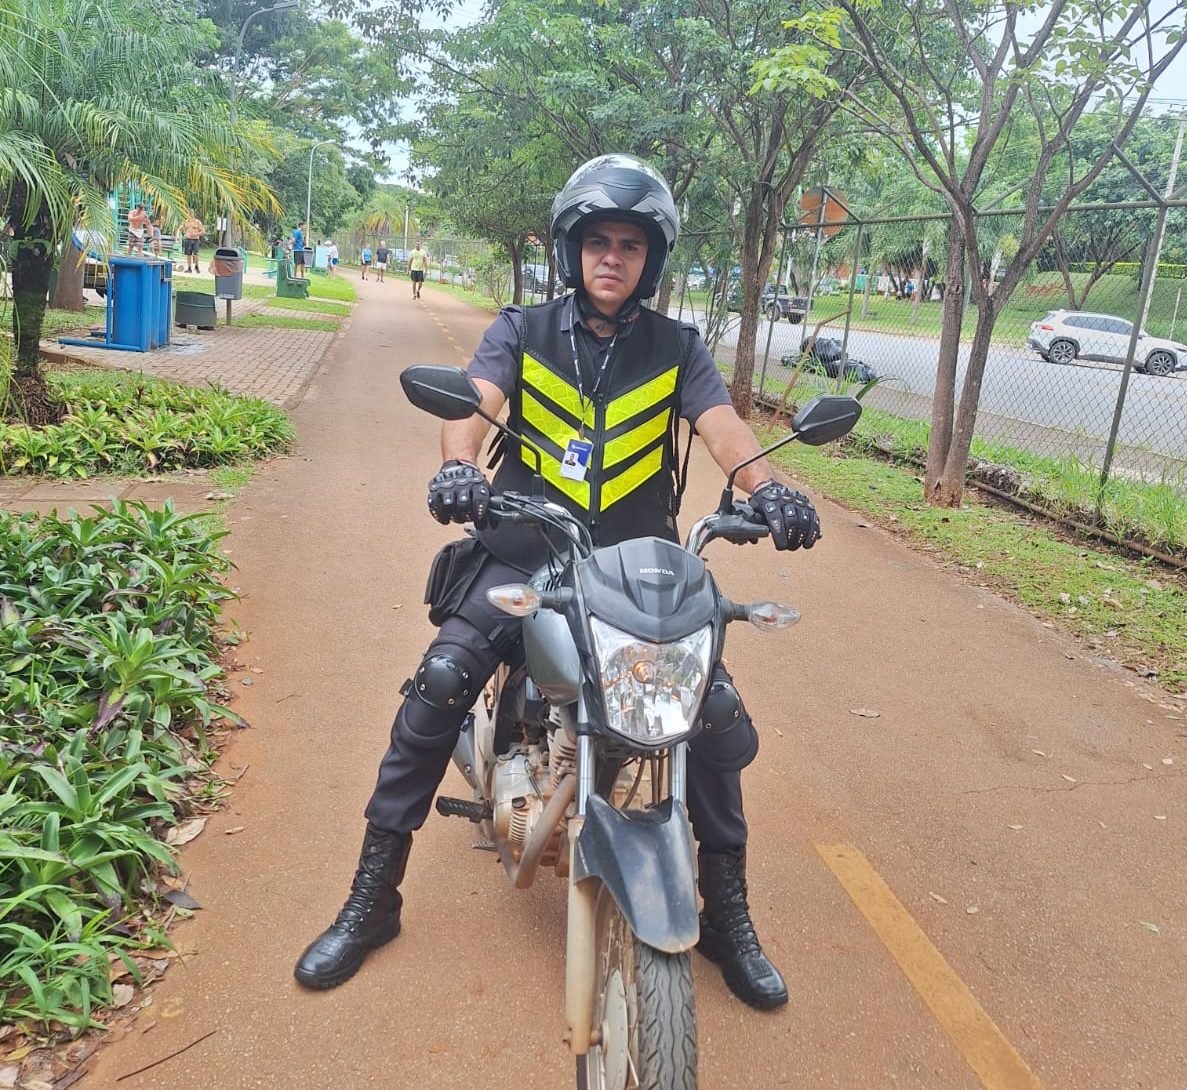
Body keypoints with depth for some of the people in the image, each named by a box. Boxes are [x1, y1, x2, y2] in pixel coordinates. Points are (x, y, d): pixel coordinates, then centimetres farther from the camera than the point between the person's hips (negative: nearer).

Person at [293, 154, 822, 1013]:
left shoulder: (677, 348, 8)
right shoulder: (522, 331, 5)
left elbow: (723, 426, -9)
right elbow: (475, 402, -13)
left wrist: (767, 488, -31)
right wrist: (459, 464, -37)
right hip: (522, 553, -1)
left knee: (719, 715, -9)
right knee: (437, 691, -18)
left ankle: (728, 916, 13)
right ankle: (372, 900, 2)